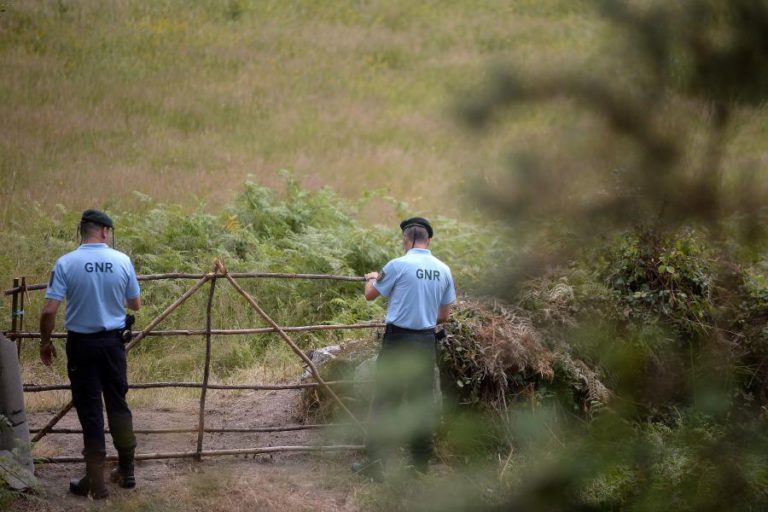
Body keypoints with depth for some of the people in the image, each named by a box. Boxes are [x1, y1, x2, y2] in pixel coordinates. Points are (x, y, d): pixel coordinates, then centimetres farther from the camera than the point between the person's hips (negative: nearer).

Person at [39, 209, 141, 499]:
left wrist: (45, 342, 1)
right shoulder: (122, 261, -5)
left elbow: (49, 310, -14)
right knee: (118, 404, 15)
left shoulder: (66, 263, -12)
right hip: (113, 342, 2)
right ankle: (126, 471, 22)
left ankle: (96, 481, 4)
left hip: (82, 344, -2)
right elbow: (135, 304, 7)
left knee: (89, 409, 3)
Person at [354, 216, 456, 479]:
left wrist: (371, 279, 26)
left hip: (399, 340, -5)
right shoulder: (443, 270, 5)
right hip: (427, 340, 5)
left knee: (386, 401, -2)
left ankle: (376, 462, -4)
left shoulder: (398, 266, -10)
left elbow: (370, 295, 4)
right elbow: (444, 315, 11)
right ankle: (421, 460, 16)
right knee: (422, 399, 12)